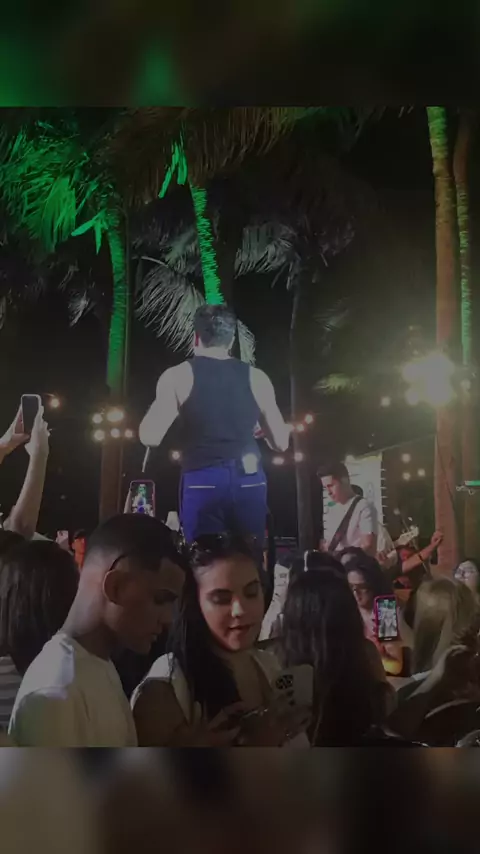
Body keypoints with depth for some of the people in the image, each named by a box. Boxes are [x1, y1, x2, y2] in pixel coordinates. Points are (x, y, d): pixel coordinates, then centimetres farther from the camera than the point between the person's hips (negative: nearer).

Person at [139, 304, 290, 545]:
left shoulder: (178, 376, 0)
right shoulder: (256, 378, 8)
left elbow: (150, 438, -5)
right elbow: (281, 442, 10)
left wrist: (157, 406, 14)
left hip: (203, 482, -2)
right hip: (249, 481, 3)